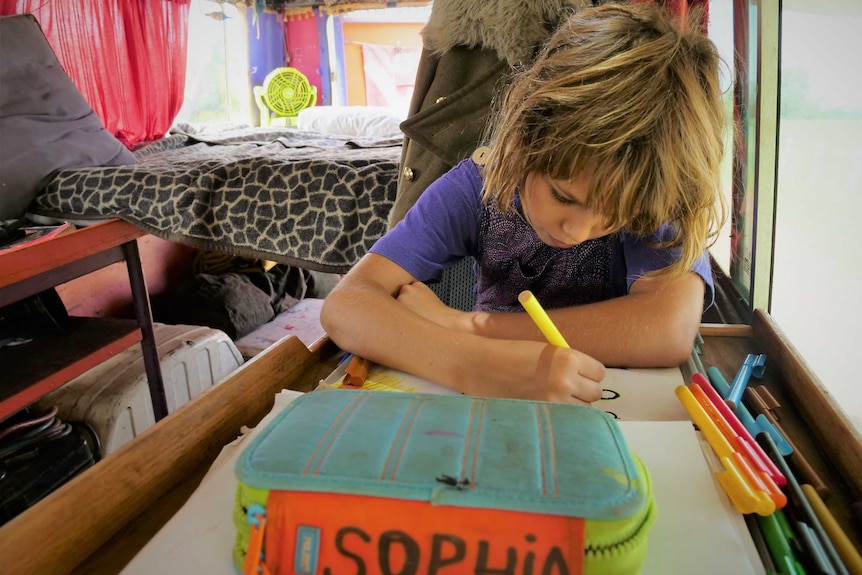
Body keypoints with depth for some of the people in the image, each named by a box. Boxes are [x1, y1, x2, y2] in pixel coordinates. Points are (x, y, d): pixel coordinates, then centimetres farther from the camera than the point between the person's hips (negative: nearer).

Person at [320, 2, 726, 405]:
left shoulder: (654, 199, -16)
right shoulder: (476, 187, -14)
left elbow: (670, 330, -33)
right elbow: (345, 304, -22)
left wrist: (462, 324, -30)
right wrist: (472, 364, -41)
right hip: (491, 415, 1)